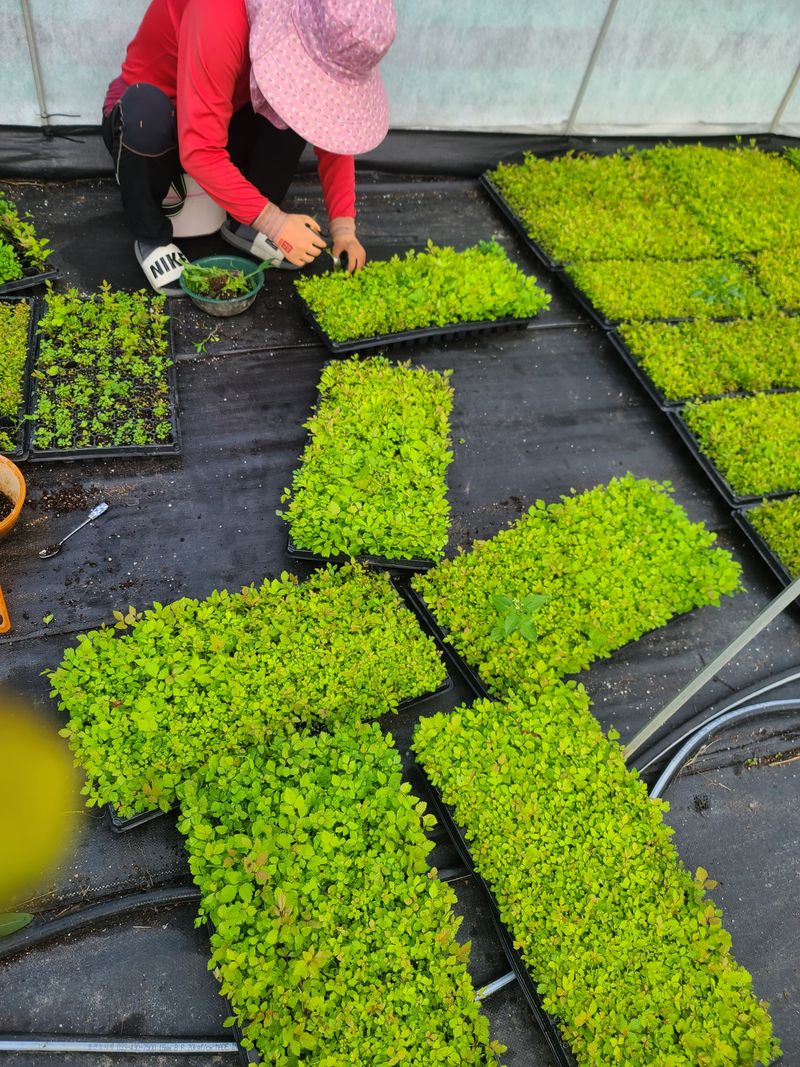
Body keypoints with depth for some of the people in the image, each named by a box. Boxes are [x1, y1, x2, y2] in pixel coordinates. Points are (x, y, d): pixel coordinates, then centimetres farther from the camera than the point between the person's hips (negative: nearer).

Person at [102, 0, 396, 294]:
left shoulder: (316, 32, -18)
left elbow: (335, 126, -12)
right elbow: (200, 151, -41)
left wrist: (342, 223, -22)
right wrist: (274, 222, -41)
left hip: (217, 121, 5)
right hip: (146, 120, -5)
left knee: (308, 106, -20)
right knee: (144, 112, -41)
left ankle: (243, 223, -6)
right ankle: (152, 237, -14)